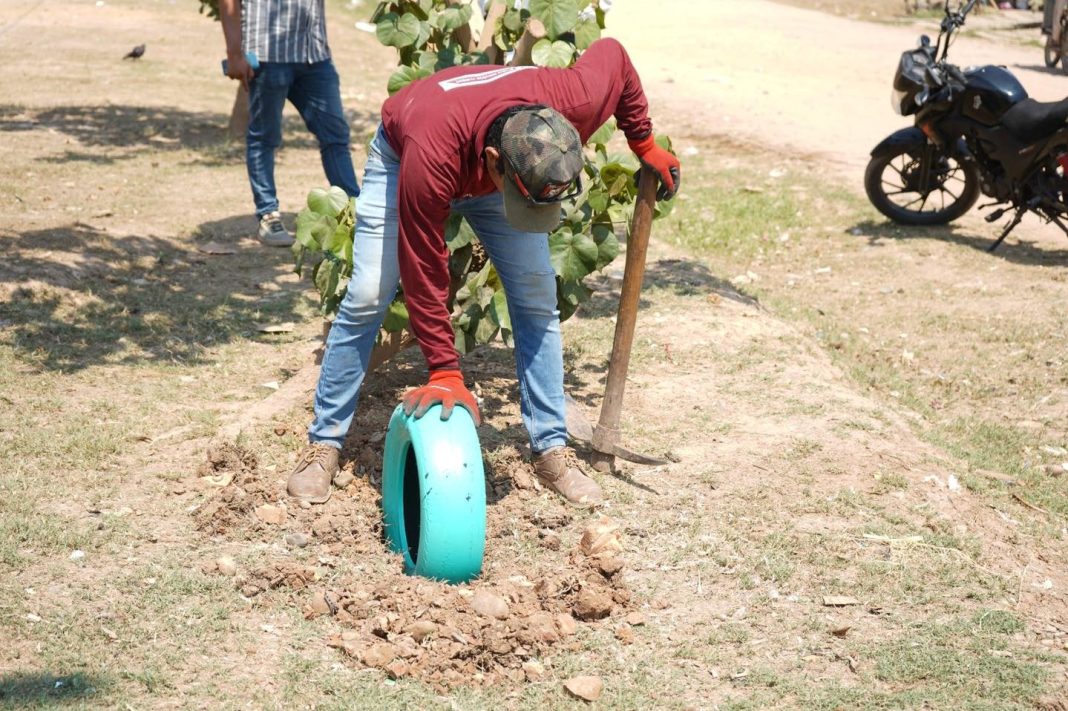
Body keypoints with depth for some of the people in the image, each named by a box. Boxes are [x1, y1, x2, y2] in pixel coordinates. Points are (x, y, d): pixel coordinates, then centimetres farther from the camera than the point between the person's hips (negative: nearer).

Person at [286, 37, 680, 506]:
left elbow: (612, 55, -14)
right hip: (400, 158, -3)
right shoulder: (431, 154, -47)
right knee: (366, 299, -12)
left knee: (537, 298, -6)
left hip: (491, 167, 4)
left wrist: (645, 145, -5)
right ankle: (323, 443, 2)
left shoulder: (574, 105, -39)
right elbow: (424, 274, -36)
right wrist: (445, 373, -32)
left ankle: (551, 450, 3)